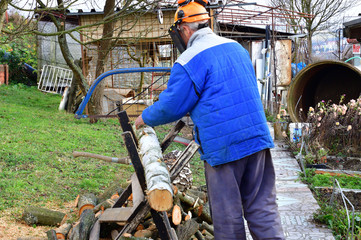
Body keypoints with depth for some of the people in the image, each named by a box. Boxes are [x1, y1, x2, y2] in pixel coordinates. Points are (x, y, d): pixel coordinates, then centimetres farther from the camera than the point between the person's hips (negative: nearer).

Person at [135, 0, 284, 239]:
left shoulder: (188, 61, -9)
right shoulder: (236, 47, 14)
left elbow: (171, 107, -3)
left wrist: (145, 118, 17)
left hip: (224, 147, -6)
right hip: (258, 138, 6)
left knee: (227, 214, 7)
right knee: (263, 207, 10)